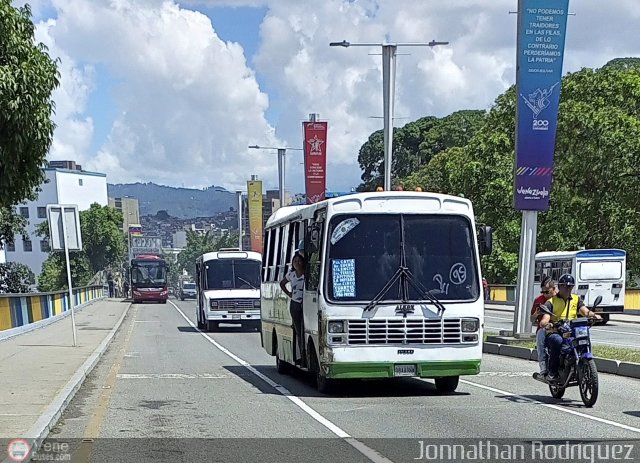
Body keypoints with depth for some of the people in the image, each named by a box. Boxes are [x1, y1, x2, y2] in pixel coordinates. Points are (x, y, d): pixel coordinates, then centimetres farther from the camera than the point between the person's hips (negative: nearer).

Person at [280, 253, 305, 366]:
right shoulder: (291, 274, 10)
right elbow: (282, 283, 27)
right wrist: (288, 293, 15)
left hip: (305, 305, -4)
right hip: (295, 305, 4)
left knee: (304, 332, -11)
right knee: (298, 332, 7)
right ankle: (300, 356, 12)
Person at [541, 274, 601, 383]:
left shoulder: (577, 299, 19)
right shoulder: (551, 302, 6)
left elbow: (585, 311, 1)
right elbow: (544, 320, -7)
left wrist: (594, 315, -22)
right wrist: (546, 324, -32)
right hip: (554, 333, -3)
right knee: (557, 340, -37)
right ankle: (552, 372, -26)